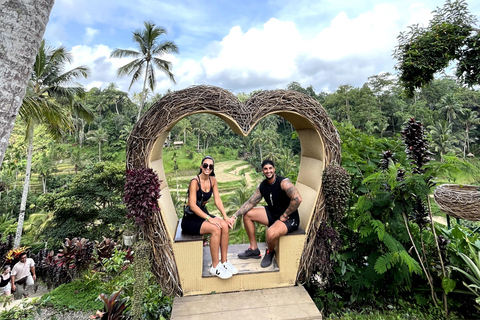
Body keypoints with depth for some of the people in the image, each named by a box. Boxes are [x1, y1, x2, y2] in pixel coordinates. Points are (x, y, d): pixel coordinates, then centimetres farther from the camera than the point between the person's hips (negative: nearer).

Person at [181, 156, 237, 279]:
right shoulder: (195, 182, -18)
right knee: (216, 228, -28)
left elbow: (217, 200, 1)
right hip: (190, 218, -6)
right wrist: (209, 218, -29)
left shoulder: (213, 180, 3)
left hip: (203, 213, 6)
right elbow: (192, 205, -23)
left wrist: (225, 216, -11)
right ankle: (215, 267, -13)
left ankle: (224, 261, -6)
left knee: (224, 225, -20)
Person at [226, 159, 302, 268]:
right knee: (247, 214, 2)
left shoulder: (283, 182, -20)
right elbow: (250, 203, 2)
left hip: (289, 218, -7)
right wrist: (234, 216, -8)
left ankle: (270, 252, 5)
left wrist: (284, 216, -23)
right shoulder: (262, 186, 1)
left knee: (271, 233, -35)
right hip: (272, 214, 8)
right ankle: (254, 249, 13)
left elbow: (297, 199, -33)